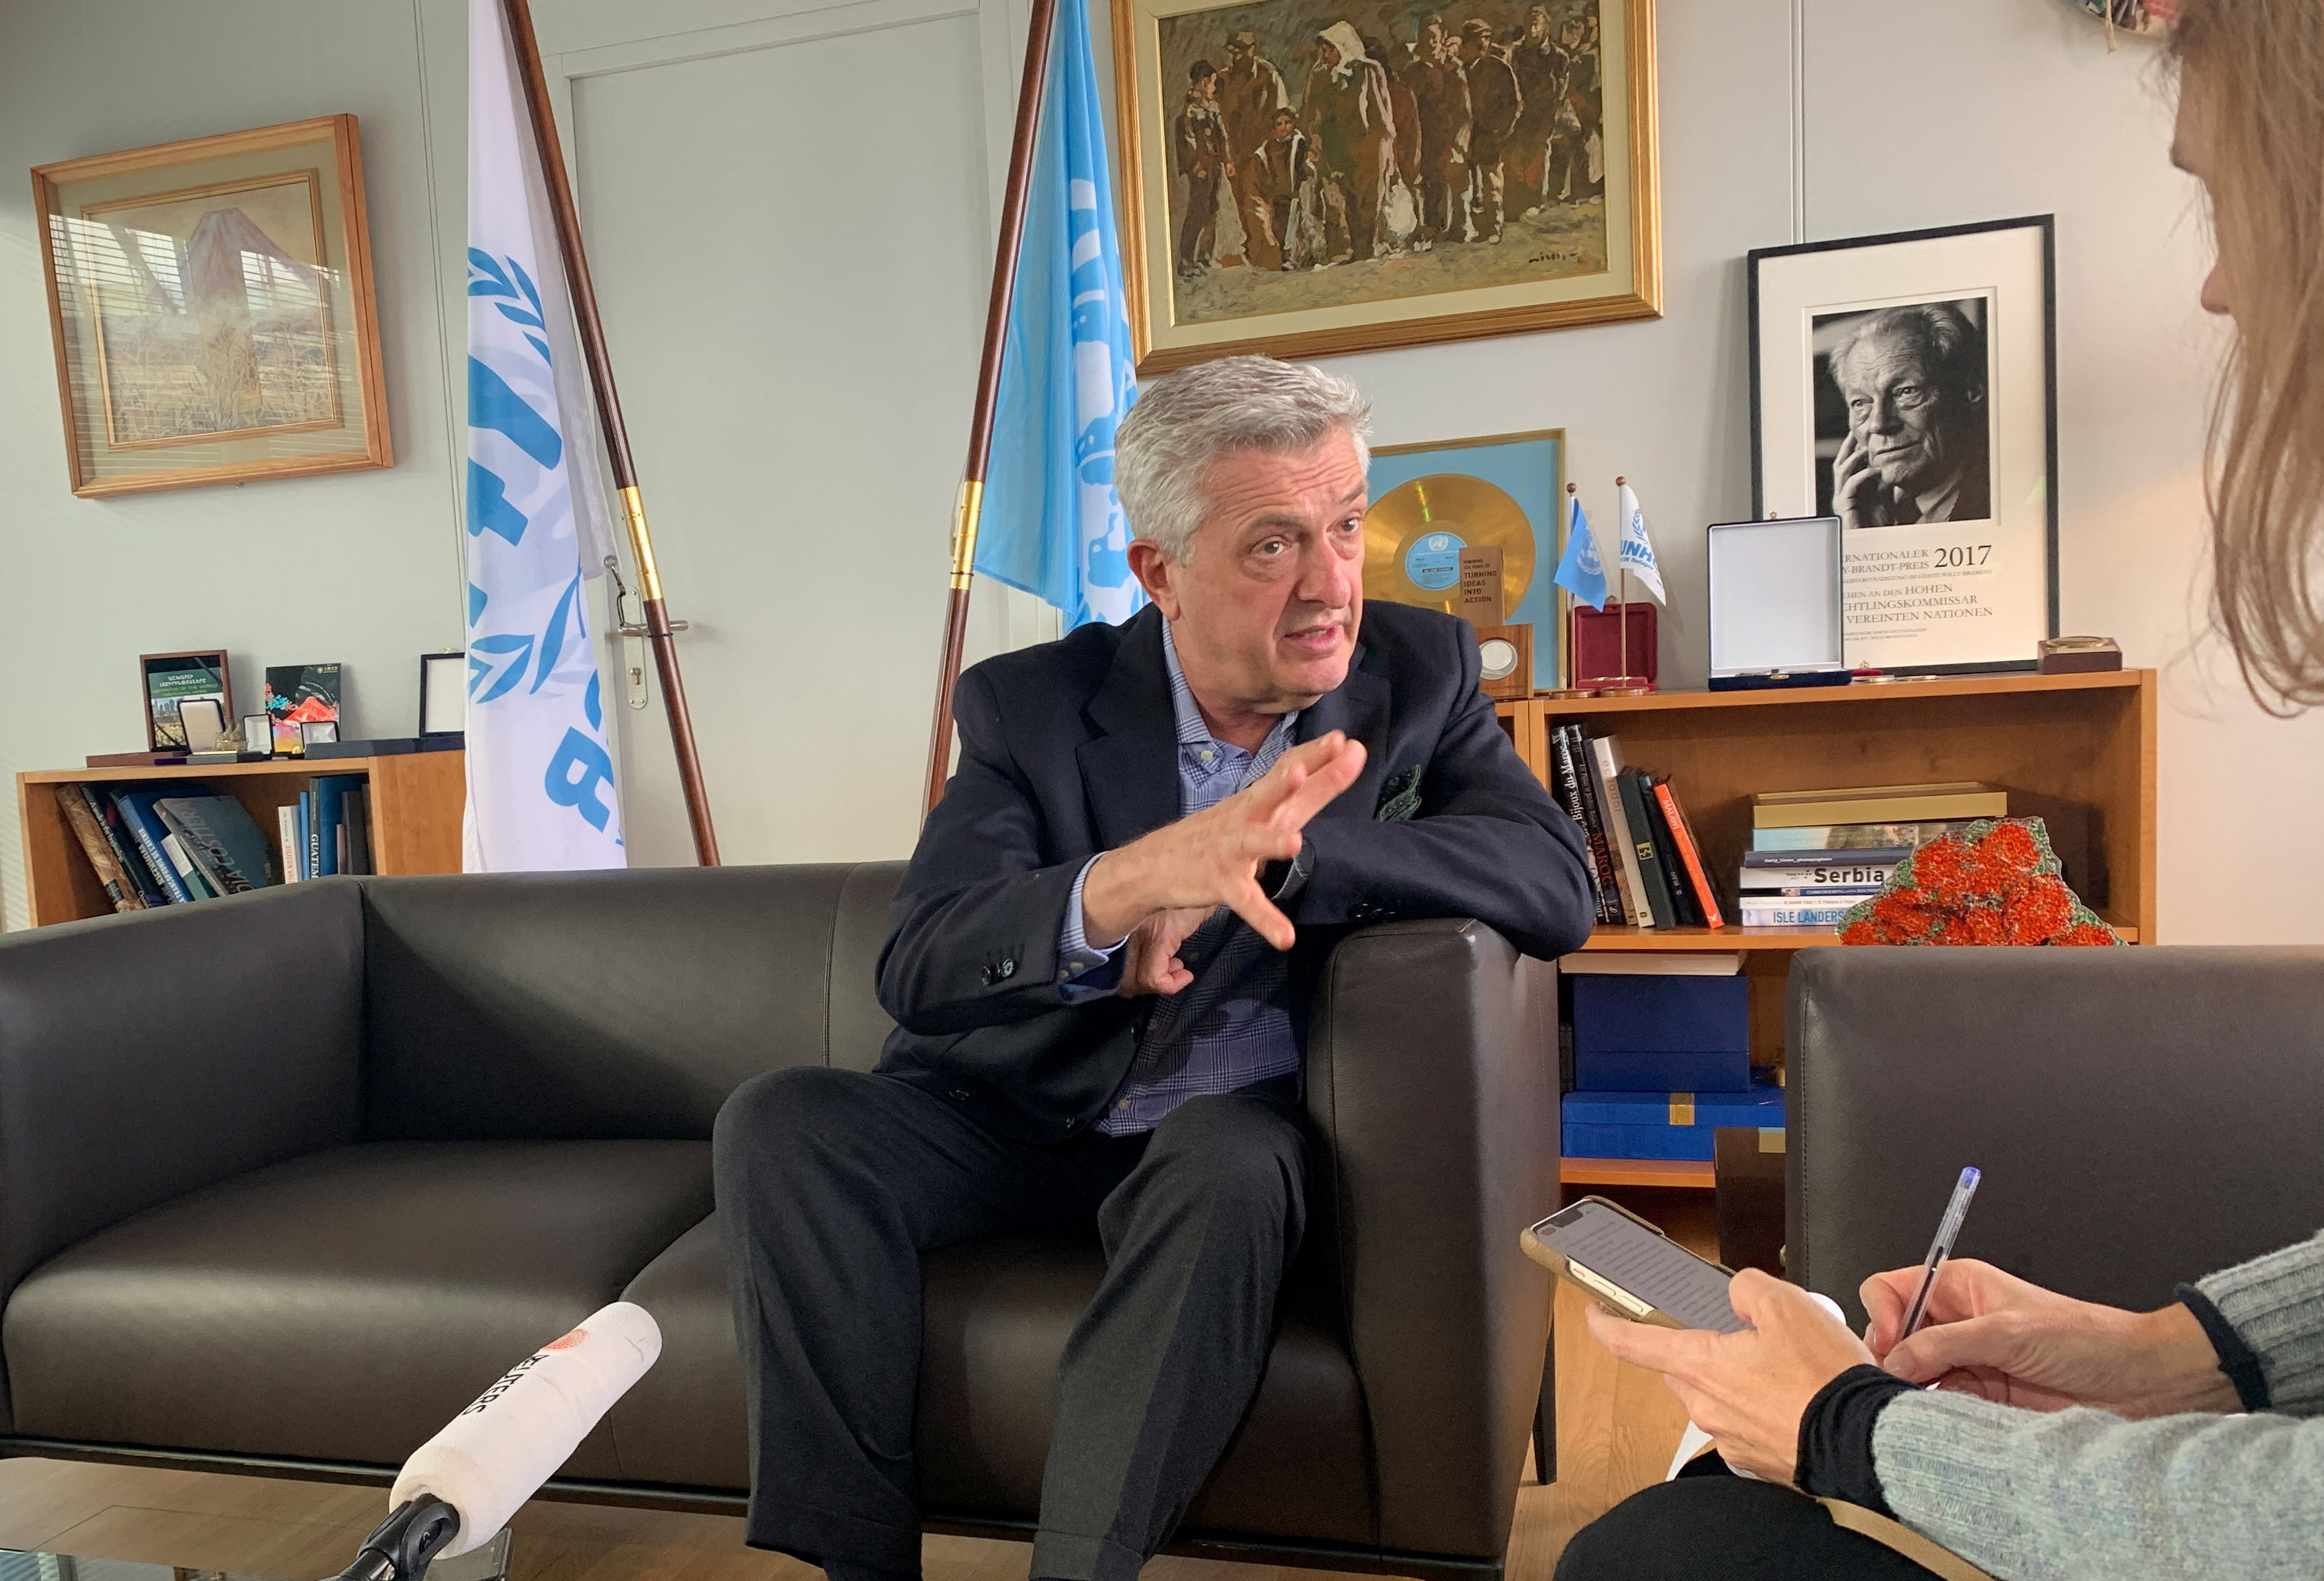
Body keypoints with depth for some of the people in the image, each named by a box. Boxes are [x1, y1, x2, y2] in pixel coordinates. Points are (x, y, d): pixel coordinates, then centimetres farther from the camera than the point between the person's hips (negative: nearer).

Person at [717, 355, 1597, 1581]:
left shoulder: (1419, 673, -5)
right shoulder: (1029, 705, -9)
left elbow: (1555, 885, -19)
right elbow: (916, 974, -21)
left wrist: (1260, 858, -30)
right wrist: (1129, 879, -43)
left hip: (1229, 1126, -1)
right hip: (1018, 1115, 2)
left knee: (1227, 1163, -35)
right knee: (781, 1125, -21)